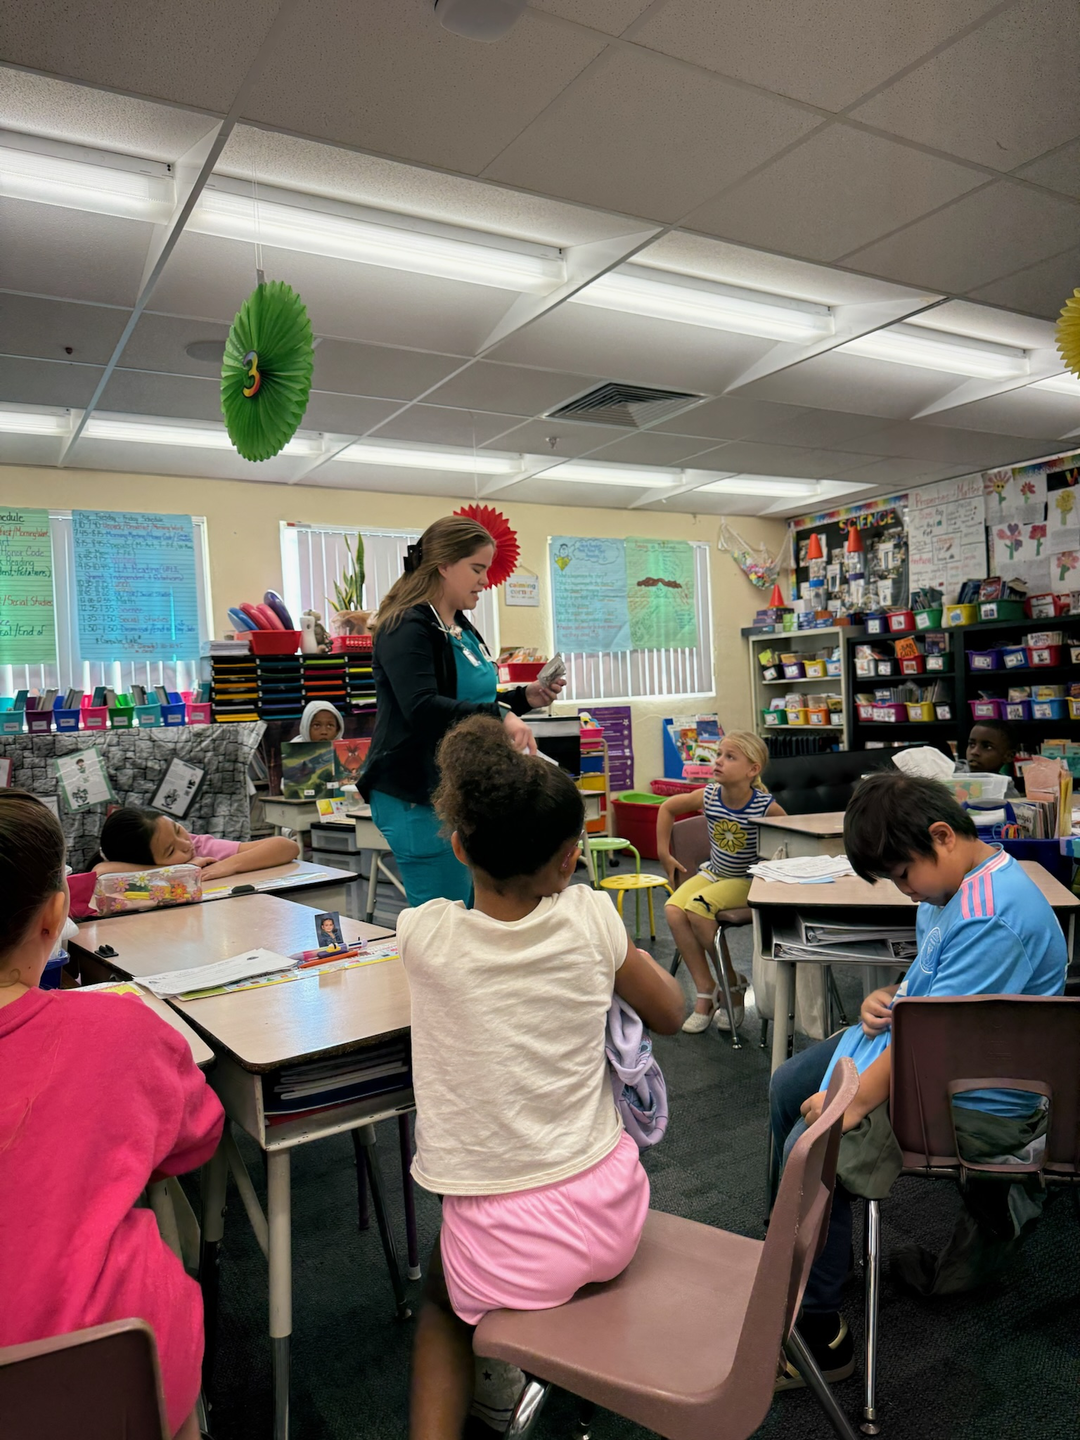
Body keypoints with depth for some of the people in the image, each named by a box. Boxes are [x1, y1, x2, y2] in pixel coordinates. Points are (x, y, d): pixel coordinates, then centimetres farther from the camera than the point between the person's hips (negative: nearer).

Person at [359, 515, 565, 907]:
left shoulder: (461, 628, 14)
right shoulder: (407, 628, -14)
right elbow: (422, 709, -28)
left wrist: (524, 698, 10)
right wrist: (500, 716, -34)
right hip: (418, 795, -9)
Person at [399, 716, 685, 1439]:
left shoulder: (423, 934, -15)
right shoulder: (589, 918, -13)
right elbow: (671, 1014, 7)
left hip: (507, 1252, -2)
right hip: (611, 1220, 3)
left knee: (443, 1296, 31)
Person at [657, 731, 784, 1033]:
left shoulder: (765, 807, -21)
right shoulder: (708, 796, -8)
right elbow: (668, 807, 9)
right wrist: (664, 853, 9)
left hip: (749, 881, -5)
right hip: (713, 873, 5)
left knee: (697, 907, -29)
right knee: (673, 910, -21)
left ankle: (733, 986, -6)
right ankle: (706, 992, -8)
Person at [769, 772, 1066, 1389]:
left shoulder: (992, 917, -29)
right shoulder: (955, 885, 3)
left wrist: (854, 1102, -23)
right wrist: (886, 997, -1)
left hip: (975, 1101, -11)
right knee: (789, 1087, 14)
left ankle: (820, 1337, -2)